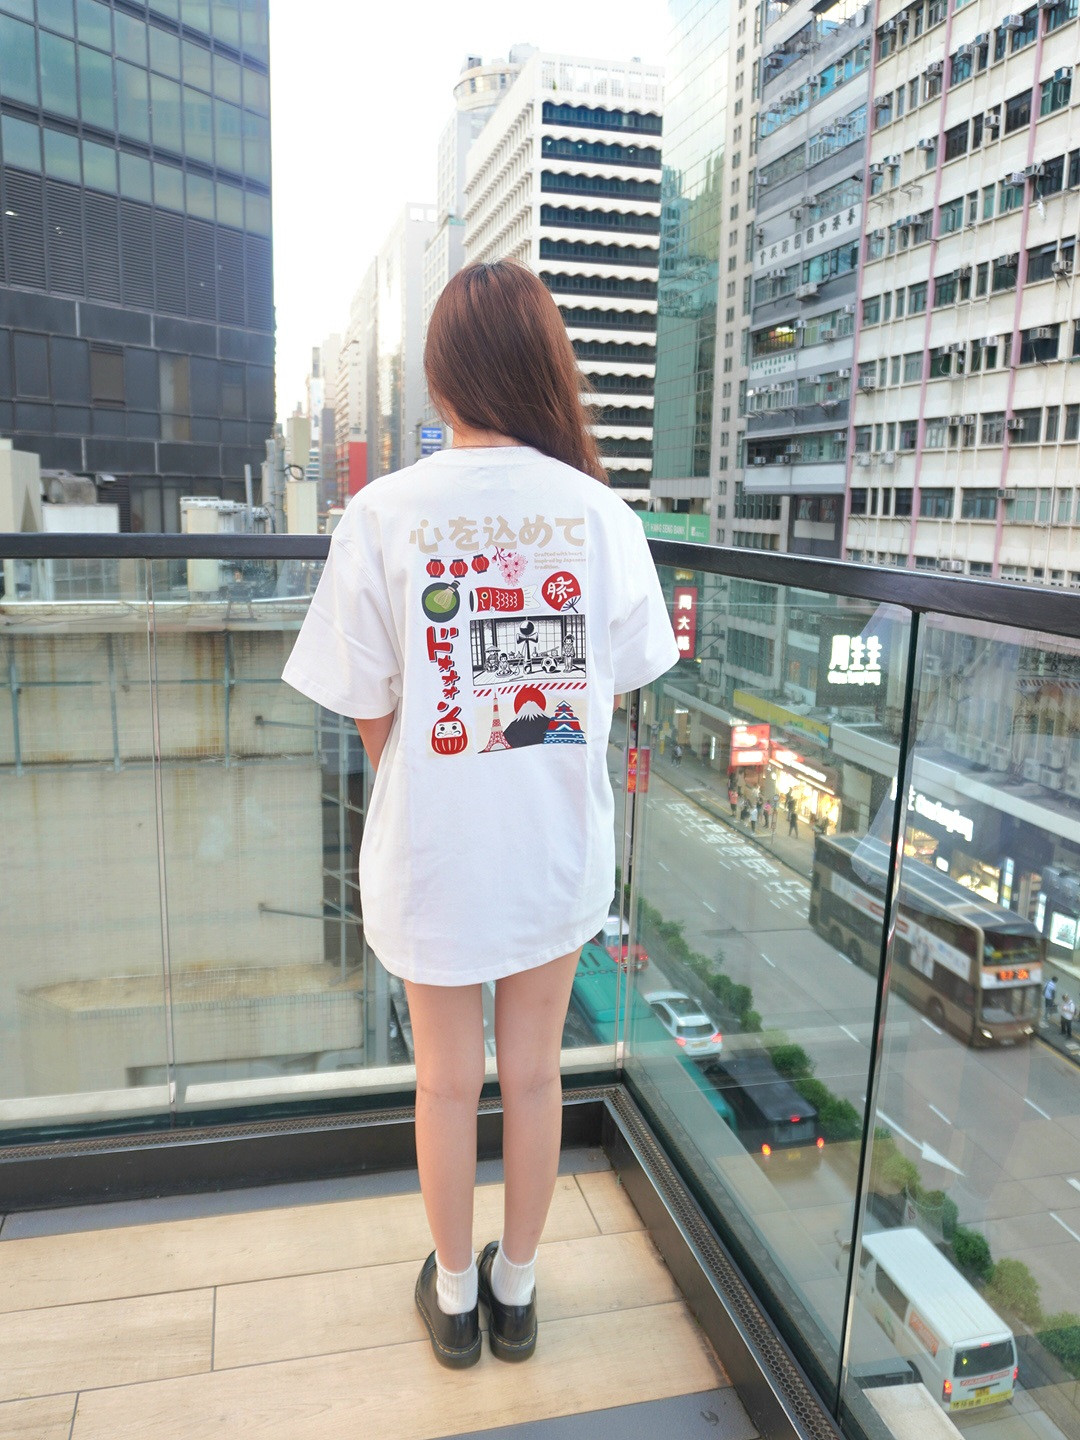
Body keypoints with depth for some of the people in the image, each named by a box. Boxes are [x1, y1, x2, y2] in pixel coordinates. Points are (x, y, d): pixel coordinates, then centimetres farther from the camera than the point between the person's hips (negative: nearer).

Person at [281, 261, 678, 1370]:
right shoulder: (601, 512, -8)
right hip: (560, 846, 2)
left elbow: (370, 716, -8)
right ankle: (516, 1290, 41)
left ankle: (455, 1296, 41)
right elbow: (618, 686, 0)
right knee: (533, 1074, 20)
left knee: (448, 1081, 18)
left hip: (434, 850, -1)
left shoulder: (383, 512, -14)